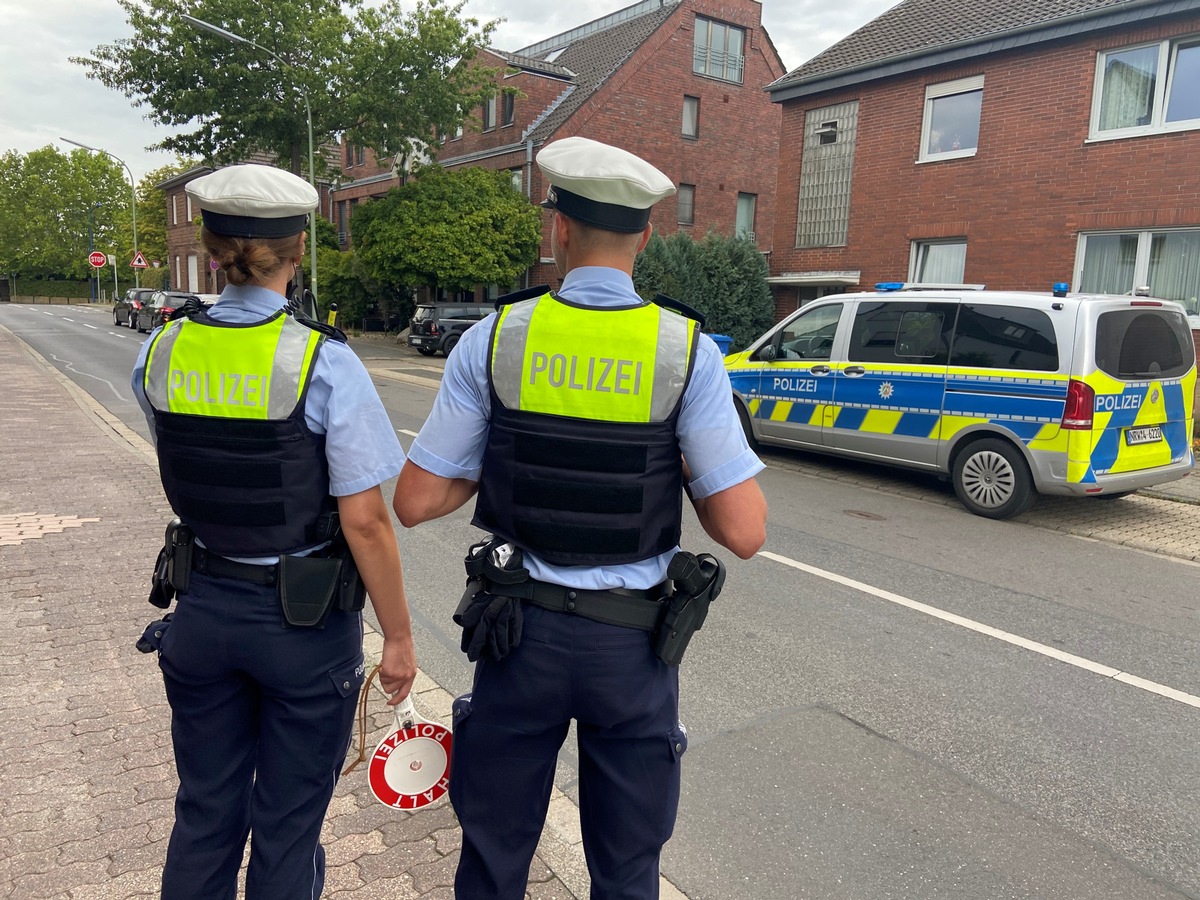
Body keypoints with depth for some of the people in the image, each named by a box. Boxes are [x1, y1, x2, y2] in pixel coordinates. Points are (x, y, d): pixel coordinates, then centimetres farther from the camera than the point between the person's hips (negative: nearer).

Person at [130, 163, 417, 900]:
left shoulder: (161, 353, -4)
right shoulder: (324, 362, -18)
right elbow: (365, 520, -18)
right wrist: (400, 637, -8)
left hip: (203, 609, 5)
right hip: (306, 621, -4)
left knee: (204, 816, 22)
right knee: (286, 827, 15)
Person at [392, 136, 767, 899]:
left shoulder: (494, 339, -9)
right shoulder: (688, 351, -12)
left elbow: (416, 502, -6)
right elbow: (744, 531, -15)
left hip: (519, 630, 1)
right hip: (632, 643, 0)